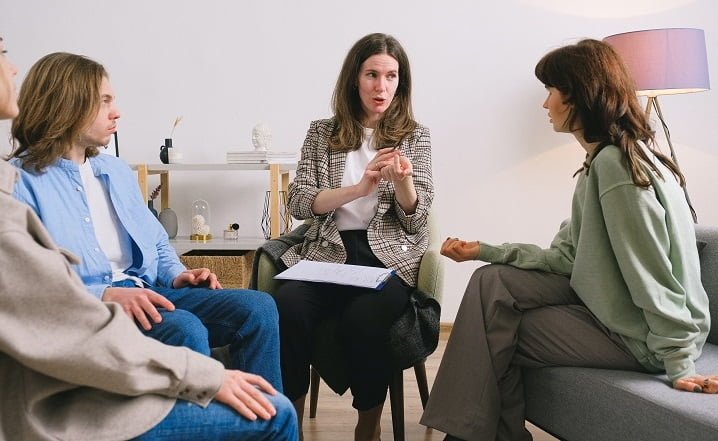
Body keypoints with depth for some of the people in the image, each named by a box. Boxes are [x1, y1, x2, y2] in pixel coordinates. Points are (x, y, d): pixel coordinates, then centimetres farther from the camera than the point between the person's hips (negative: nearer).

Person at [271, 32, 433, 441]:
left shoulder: (415, 135, 9)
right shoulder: (322, 132, 10)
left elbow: (415, 218, 1)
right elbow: (298, 203, 0)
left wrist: (402, 180, -20)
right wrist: (359, 188, -13)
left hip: (389, 255, -1)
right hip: (328, 251, 1)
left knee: (363, 318, -33)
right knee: (288, 307, -31)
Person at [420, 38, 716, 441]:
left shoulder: (615, 163, -21)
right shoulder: (601, 160, 10)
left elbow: (653, 276, -23)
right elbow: (567, 257, 6)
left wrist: (681, 365, -21)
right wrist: (483, 251, 4)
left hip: (637, 337, -9)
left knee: (497, 332, -3)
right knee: (491, 282, 0)